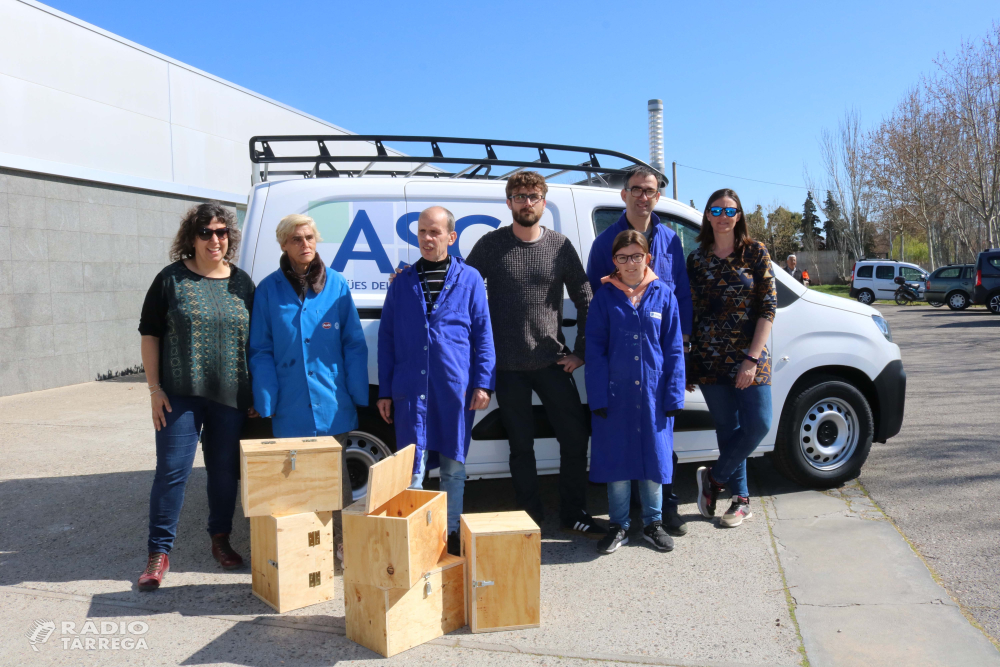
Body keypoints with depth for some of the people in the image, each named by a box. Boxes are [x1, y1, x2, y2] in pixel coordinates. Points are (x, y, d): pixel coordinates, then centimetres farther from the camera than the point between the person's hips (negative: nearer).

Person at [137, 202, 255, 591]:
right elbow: (149, 333, 1)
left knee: (225, 470, 11)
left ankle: (221, 540, 29)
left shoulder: (242, 282, 7)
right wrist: (154, 388, -5)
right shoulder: (172, 279, 0)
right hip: (180, 394, -2)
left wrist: (255, 393, 7)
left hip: (231, 396, 3)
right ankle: (159, 553, 11)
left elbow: (255, 340, 11)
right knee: (172, 470, -1)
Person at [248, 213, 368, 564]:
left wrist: (358, 392, -3)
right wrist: (266, 400, -6)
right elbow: (261, 350, 1)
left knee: (336, 473, 10)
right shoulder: (269, 289, 0)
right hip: (290, 406, 0)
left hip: (333, 403, 0)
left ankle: (342, 542, 25)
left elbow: (354, 343, 2)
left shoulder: (336, 284, 1)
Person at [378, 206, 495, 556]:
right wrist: (385, 391, 6)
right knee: (412, 468, 2)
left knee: (454, 466, 10)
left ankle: (451, 534, 24)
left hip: (456, 388, 0)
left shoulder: (470, 279, 6)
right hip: (411, 388, 1)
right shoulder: (402, 282, 10)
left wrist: (483, 383, -4)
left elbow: (483, 334, 5)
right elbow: (386, 337, 10)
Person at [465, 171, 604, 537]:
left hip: (553, 361, 1)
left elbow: (584, 300, 9)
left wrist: (581, 351, 4)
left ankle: (574, 513, 21)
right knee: (521, 444, 9)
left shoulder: (560, 245, 3)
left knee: (575, 437, 3)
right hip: (508, 366, -1)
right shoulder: (490, 245, 0)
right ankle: (531, 516, 24)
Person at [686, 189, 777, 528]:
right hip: (708, 358, 1)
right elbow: (689, 312, 7)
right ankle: (741, 499, 21)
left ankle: (714, 478, 14)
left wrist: (752, 358, -12)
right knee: (728, 429, 7)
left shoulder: (756, 252, 0)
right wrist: (686, 362, 4)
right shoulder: (697, 258, 5)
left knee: (758, 425, -8)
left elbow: (768, 308, -4)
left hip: (749, 356, -1)